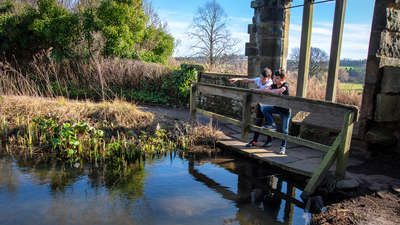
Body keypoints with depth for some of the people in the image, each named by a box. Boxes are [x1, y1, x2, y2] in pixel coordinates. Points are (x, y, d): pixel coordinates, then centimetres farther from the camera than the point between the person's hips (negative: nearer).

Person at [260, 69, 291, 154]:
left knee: (285, 129, 0)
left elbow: (281, 90, -37)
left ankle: (283, 146, 17)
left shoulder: (285, 85, -17)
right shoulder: (274, 85, -2)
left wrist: (272, 89, -24)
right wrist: (274, 91, -32)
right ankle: (272, 124, -2)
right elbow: (265, 89, -17)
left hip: (285, 110, -5)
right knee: (263, 108, -16)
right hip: (276, 108, 5)